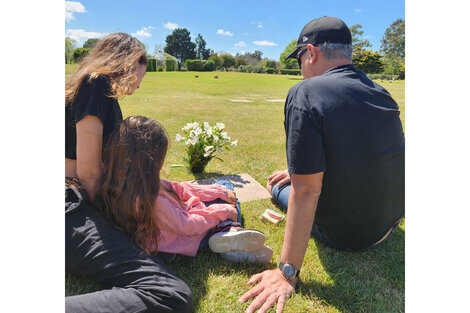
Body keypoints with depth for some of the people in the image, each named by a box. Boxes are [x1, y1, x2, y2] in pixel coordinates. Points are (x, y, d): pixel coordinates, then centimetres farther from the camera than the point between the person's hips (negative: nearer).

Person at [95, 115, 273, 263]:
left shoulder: (139, 184, -9)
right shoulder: (151, 201, -37)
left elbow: (177, 188, -2)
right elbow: (187, 227, -27)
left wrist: (220, 192, 1)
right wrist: (222, 211, -14)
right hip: (188, 240, -8)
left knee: (225, 186, 15)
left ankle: (228, 237, -7)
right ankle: (229, 231, -20)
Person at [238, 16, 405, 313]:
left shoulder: (305, 93, -23)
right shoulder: (381, 92, 0)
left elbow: (306, 191, -27)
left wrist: (288, 272, -21)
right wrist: (302, 172, 20)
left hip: (345, 235, -7)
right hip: (391, 222, 7)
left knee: (281, 187, 19)